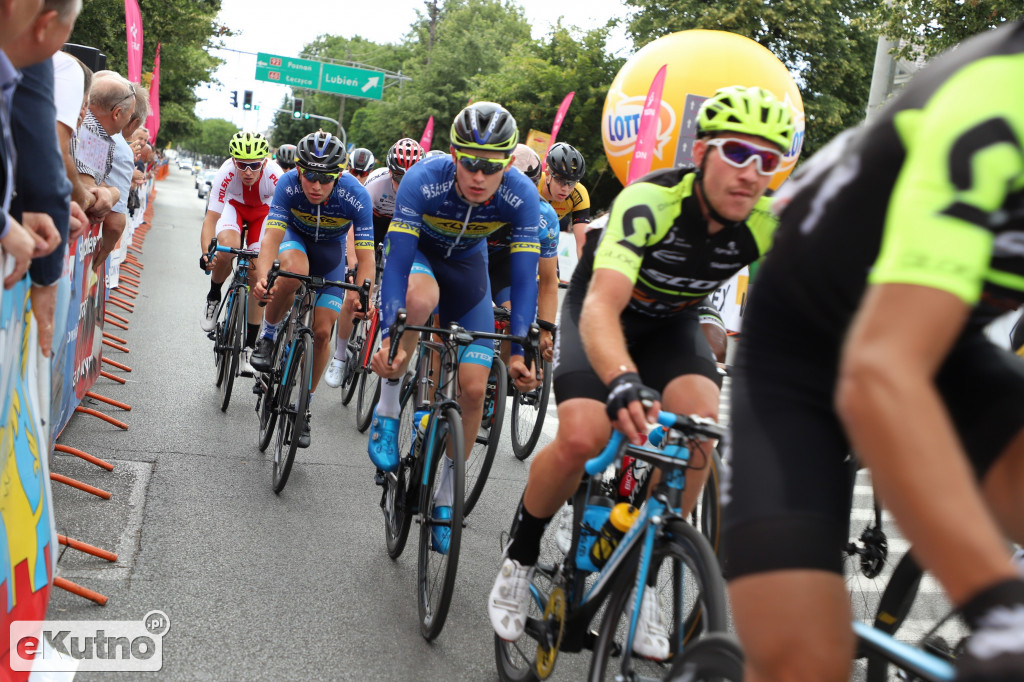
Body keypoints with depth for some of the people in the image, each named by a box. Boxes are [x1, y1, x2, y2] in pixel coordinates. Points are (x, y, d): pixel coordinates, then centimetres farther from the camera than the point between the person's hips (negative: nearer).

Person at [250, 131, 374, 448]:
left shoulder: (356, 196, -34)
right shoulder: (289, 185, -32)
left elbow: (366, 257, -36)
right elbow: (272, 235, -39)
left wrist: (359, 295, -53)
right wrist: (262, 276, -57)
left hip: (331, 249, 0)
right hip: (295, 236, 0)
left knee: (322, 332, -7)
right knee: (294, 271, -38)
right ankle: (267, 336, -11)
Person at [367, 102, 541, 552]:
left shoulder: (521, 197, -30)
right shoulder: (424, 181, -35)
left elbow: (524, 278, -26)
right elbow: (397, 262, -35)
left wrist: (519, 352, -33)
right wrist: (389, 338, -44)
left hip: (467, 265, 2)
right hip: (418, 250, -2)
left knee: (474, 388, -7)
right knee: (420, 299, -41)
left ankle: (445, 496, 12)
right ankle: (388, 406, -18)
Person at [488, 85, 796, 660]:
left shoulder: (771, 224, -22)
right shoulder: (651, 202, -35)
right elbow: (602, 306, -47)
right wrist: (623, 382, -66)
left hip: (672, 324, 4)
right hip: (605, 316, -3)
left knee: (700, 418, -25)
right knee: (582, 437, -26)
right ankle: (520, 557, 4)